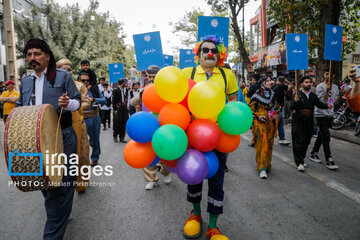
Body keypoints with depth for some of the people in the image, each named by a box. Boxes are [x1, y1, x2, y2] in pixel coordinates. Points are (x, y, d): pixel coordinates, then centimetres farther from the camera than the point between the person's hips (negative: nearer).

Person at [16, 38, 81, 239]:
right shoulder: (25, 82, 15)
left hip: (62, 137, -5)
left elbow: (77, 101, 1)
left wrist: (68, 104, -21)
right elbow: (20, 106, 22)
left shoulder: (63, 76, 0)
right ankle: (59, 215, 35)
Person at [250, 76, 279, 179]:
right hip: (260, 122, -5)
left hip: (270, 122, 5)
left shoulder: (272, 94, 12)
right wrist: (258, 116, -13)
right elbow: (251, 108, -1)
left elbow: (277, 107, 22)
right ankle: (262, 168, -12)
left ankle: (267, 164, 27)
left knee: (269, 143, 10)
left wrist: (275, 114, 4)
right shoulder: (257, 94, -3)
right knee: (262, 143, -11)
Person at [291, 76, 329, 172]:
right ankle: (299, 162, -6)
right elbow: (292, 107, -14)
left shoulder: (313, 95, 12)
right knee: (299, 141, -8)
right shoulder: (297, 95, -4)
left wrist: (327, 106, -22)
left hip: (309, 121, 5)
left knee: (306, 141, 10)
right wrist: (295, 101, -34)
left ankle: (301, 159, 24)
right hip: (299, 121, -5)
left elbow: (320, 104, -2)